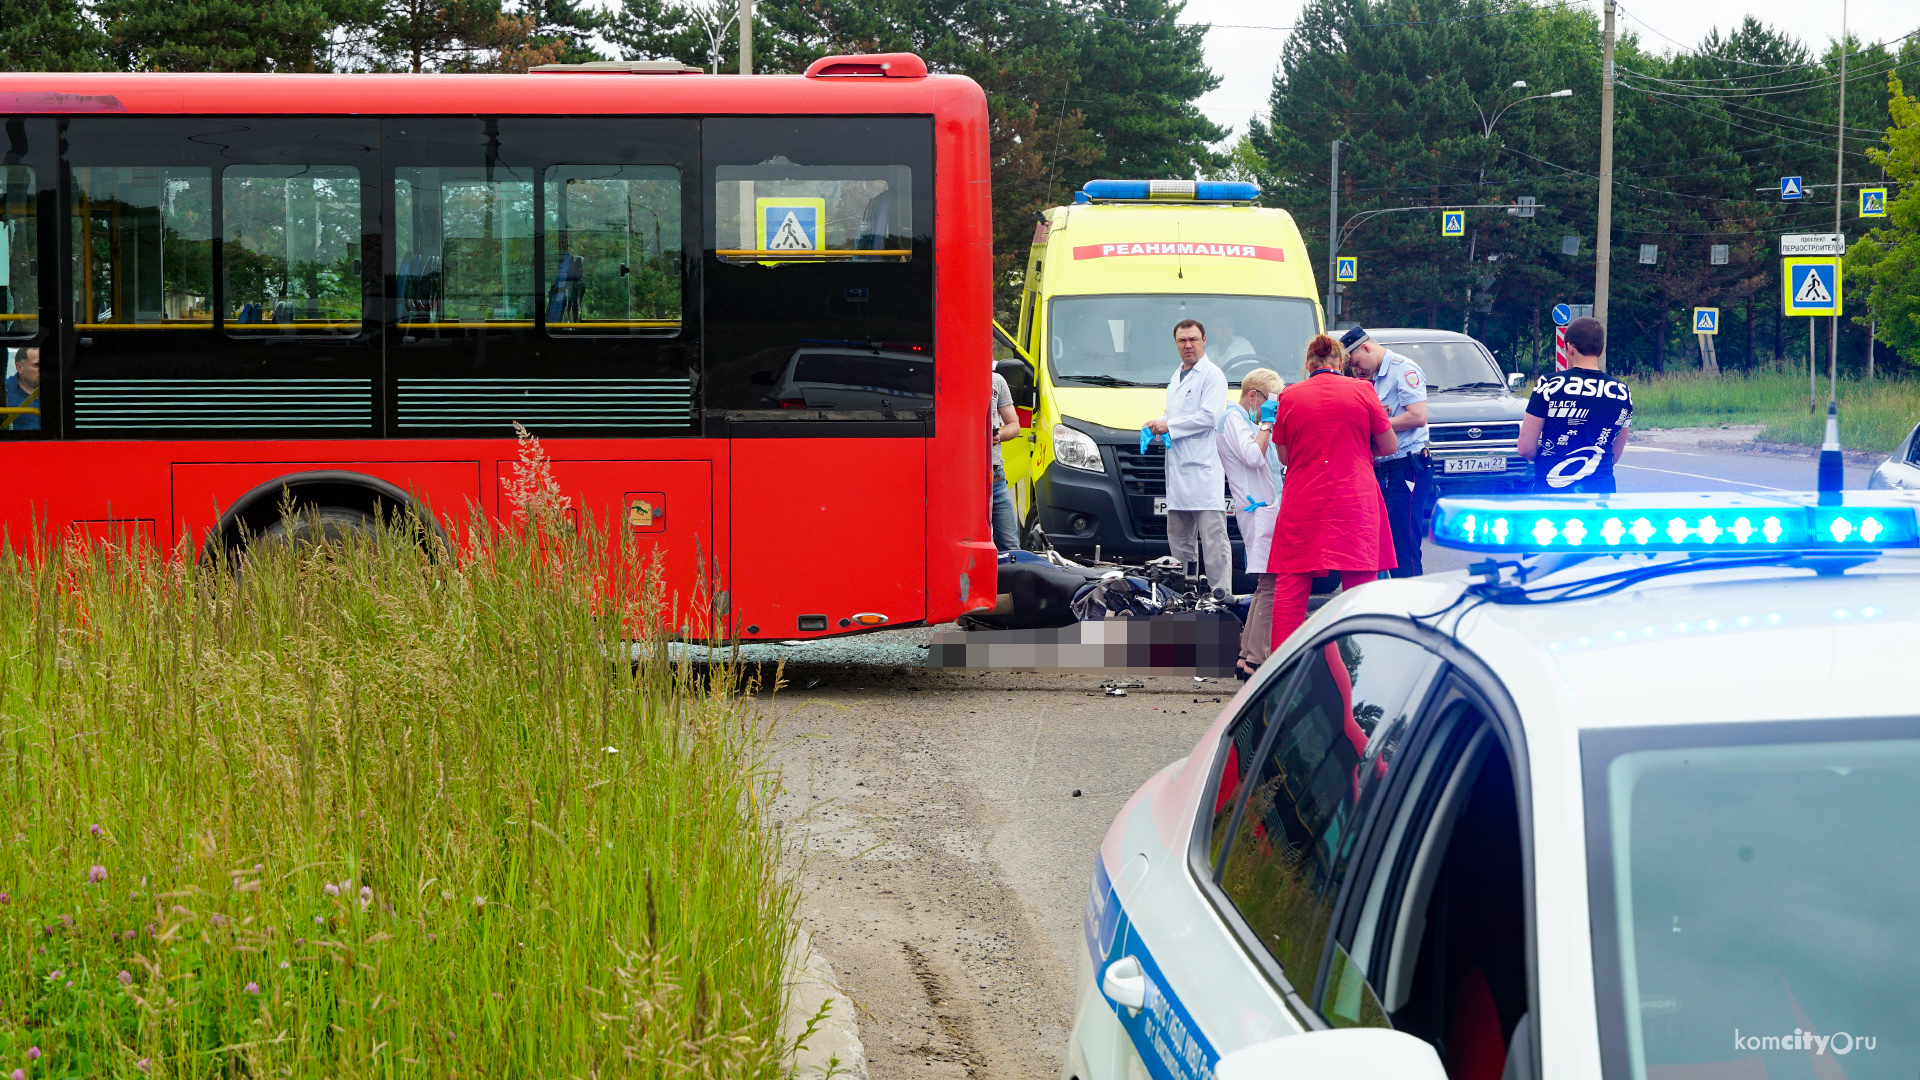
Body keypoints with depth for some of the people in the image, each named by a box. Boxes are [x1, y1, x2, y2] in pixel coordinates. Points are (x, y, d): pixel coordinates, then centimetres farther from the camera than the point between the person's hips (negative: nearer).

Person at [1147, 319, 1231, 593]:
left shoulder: (1212, 375, -5)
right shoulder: (1176, 378, 23)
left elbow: (1209, 416, -16)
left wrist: (1169, 425, -11)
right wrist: (1158, 423, 13)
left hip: (1204, 468, -9)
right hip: (1177, 470, 9)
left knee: (1213, 539, -10)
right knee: (1178, 539, 10)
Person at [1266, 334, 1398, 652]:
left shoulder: (1289, 397, 1)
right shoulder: (1362, 392, -1)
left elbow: (1284, 456, 9)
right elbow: (1388, 446, 6)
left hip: (1301, 505, 1)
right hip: (1355, 503, -1)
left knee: (1290, 589, 5)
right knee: (1360, 586, 4)